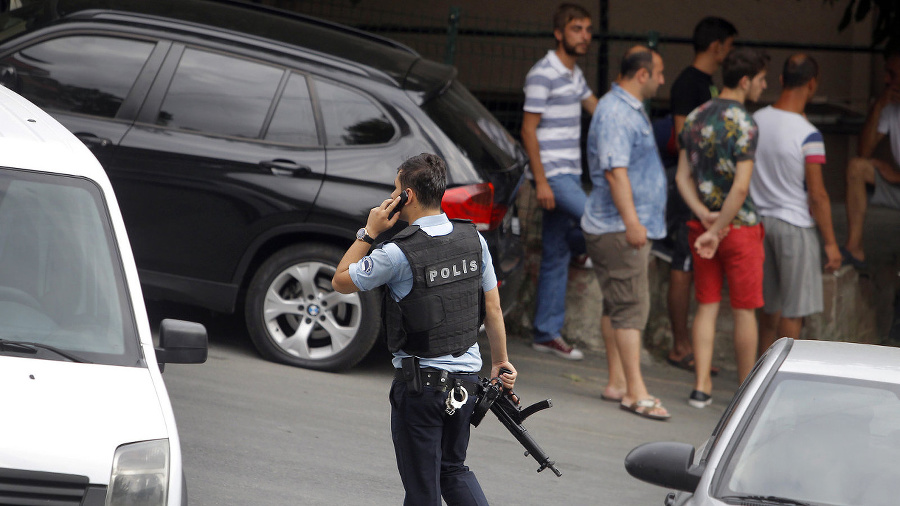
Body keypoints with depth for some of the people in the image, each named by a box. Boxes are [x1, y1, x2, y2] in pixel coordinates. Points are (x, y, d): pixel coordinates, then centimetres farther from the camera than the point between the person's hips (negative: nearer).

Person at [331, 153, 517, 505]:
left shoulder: (397, 254, -19)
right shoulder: (473, 239, -1)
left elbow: (340, 281, -4)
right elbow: (492, 307, 7)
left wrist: (369, 233, -2)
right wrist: (500, 361, 18)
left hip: (420, 382, -6)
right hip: (467, 376, 6)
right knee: (454, 469, 22)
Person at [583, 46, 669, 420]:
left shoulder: (631, 109, 19)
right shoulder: (615, 113, -16)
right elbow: (615, 170, -24)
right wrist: (632, 221, -28)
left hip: (630, 226, 11)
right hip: (617, 227, -11)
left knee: (617, 305, 12)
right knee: (631, 306, -12)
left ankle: (617, 383, 16)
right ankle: (635, 392, -15)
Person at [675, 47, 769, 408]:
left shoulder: (694, 118, 6)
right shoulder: (743, 124, -16)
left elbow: (683, 177, 4)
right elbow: (741, 187, -22)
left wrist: (705, 216, -7)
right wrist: (717, 231, -17)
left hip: (702, 226, 6)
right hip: (741, 227, -6)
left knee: (707, 307, 10)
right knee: (744, 310, 4)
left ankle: (701, 388, 7)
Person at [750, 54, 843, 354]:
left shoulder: (755, 121, 0)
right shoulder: (808, 135, -18)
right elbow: (817, 196, -16)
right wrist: (831, 243, -8)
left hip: (761, 220, 7)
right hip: (795, 226, -6)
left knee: (770, 307, 16)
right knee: (793, 312, 2)